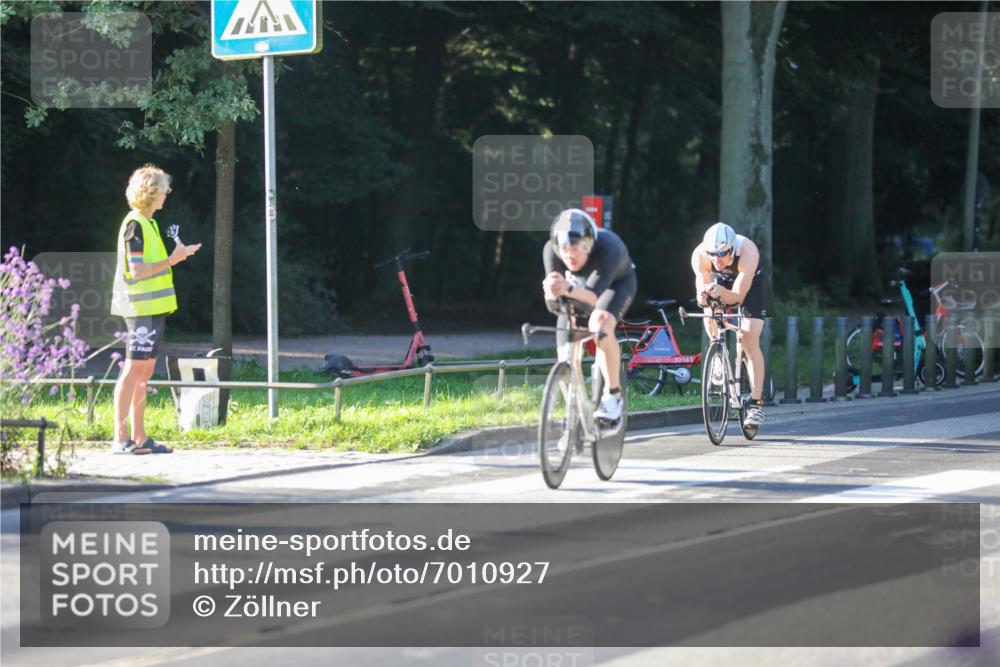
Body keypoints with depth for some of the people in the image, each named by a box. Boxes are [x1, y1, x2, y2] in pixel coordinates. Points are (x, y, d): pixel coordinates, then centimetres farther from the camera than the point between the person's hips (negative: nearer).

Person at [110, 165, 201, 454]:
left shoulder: (147, 223, 18)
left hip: (153, 307, 10)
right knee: (134, 369, -10)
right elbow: (137, 270, -19)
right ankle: (121, 438, -10)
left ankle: (140, 438, 13)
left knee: (144, 371, 10)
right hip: (141, 308, -10)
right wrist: (173, 259, -18)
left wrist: (176, 256, 16)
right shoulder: (135, 224, -12)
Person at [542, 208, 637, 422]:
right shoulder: (551, 250, -31)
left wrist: (568, 289, -70)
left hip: (616, 283, -4)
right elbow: (552, 303, -35)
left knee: (600, 324, -34)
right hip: (578, 284, 4)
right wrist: (552, 291, -59)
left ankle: (613, 395, -20)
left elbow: (592, 296, -51)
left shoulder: (608, 249, -41)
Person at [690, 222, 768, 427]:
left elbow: (738, 296, -39)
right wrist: (703, 296, -53)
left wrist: (721, 293, -59)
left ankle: (756, 404, -13)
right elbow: (701, 287, -30)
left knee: (750, 342, -15)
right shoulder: (700, 255, -33)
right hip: (722, 281, 4)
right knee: (710, 316, -23)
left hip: (750, 286, -4)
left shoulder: (748, 252, -40)